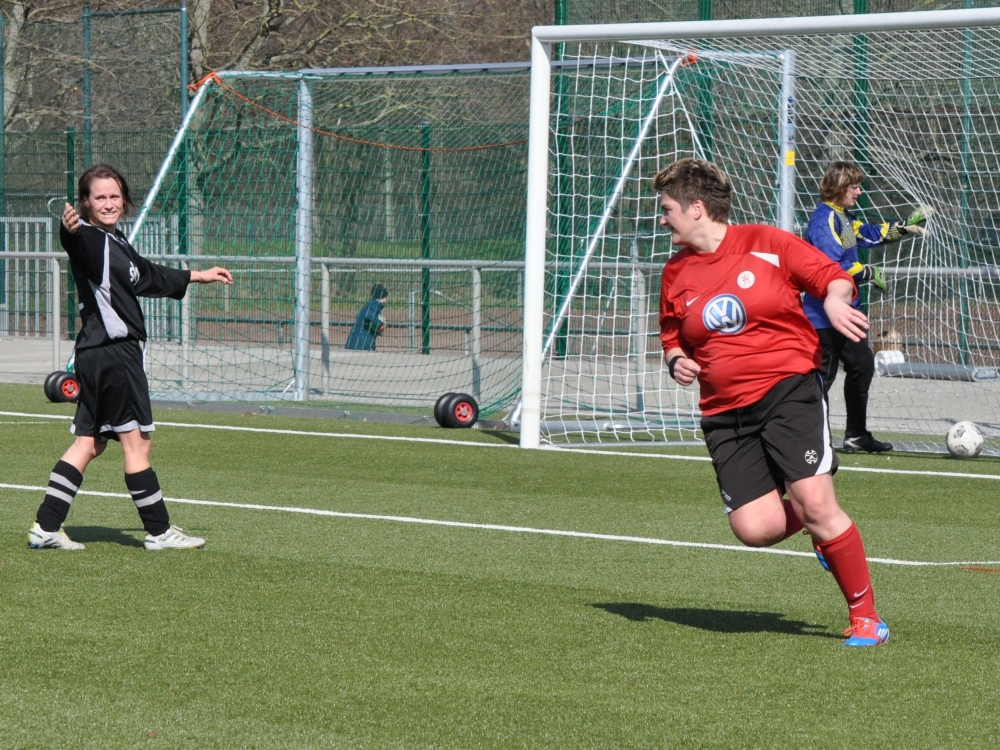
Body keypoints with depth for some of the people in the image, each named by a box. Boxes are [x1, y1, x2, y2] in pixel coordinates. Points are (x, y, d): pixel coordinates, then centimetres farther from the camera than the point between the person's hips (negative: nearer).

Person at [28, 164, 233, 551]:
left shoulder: (116, 242, 17)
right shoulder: (89, 238, -12)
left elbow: (150, 276, 33)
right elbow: (77, 243, -38)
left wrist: (199, 276, 44)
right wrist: (70, 230, -62)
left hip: (97, 355, 10)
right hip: (112, 351, -10)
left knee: (88, 443, 10)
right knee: (136, 441, -2)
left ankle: (46, 528, 10)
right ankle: (159, 531, 6)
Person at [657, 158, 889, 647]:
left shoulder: (766, 244, -1)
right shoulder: (676, 273, 12)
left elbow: (833, 276, 4)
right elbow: (672, 338, 25)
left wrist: (834, 298, -19)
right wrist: (676, 362, 3)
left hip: (789, 389, -4)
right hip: (725, 413, 4)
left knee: (816, 502, -17)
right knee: (754, 528, -13)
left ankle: (865, 615, -1)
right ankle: (815, 523, 22)